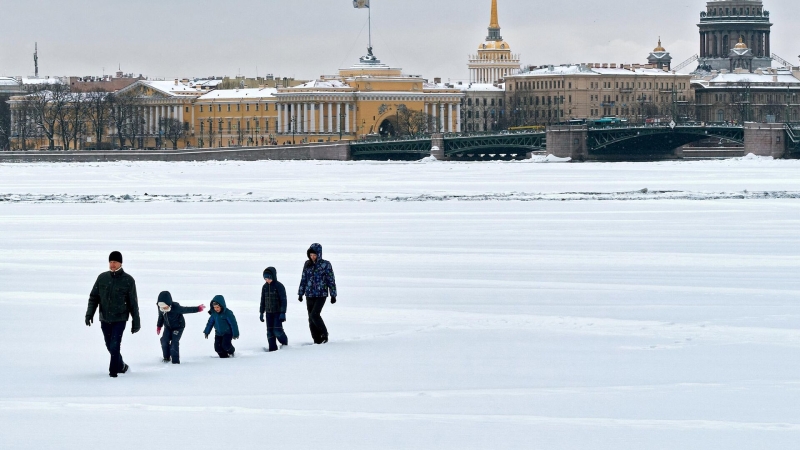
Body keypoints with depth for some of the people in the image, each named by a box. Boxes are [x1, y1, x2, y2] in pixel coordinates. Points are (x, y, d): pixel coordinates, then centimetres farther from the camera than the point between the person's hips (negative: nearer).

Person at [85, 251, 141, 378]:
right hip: (105, 319, 4)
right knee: (110, 347, 12)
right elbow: (93, 297, 7)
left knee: (114, 346, -13)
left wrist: (136, 322, 0)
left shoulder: (128, 280, -5)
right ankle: (121, 366, 33)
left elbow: (133, 303, -1)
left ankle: (113, 370, -2)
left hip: (120, 319, -4)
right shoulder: (102, 278, 3)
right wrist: (89, 314, -5)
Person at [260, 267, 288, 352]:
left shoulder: (279, 286, -11)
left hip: (278, 312, -6)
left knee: (277, 330, -12)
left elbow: (283, 300, -12)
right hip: (269, 313, 6)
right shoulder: (265, 287, 7)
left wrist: (283, 313, -17)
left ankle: (285, 344, 10)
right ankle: (272, 348, 9)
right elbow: (263, 300, 15)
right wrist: (261, 312, 14)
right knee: (270, 332, 4)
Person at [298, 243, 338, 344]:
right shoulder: (307, 264, 7)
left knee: (314, 315, -18)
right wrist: (300, 293, 14)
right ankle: (317, 340, 10)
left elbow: (331, 280, -2)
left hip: (321, 295, -5)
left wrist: (333, 295, -3)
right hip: (310, 295, 5)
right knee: (311, 319, 3)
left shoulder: (325, 265, -5)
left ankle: (324, 334, 2)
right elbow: (303, 280, 15)